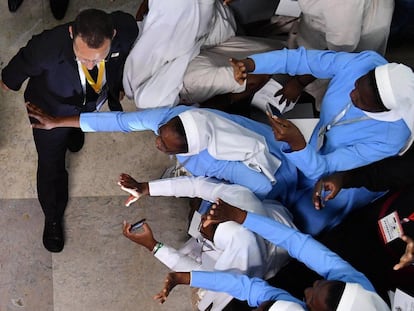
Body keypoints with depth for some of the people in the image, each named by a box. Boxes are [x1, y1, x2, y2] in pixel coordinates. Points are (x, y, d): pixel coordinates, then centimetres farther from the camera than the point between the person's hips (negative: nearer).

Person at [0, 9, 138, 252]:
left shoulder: (126, 30, -39)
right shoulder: (48, 48, -47)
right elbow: (22, 64, -21)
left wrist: (118, 86, 8)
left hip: (92, 104, 3)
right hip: (51, 110, -3)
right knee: (52, 167, 16)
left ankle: (74, 131, 74)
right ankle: (53, 218, 45)